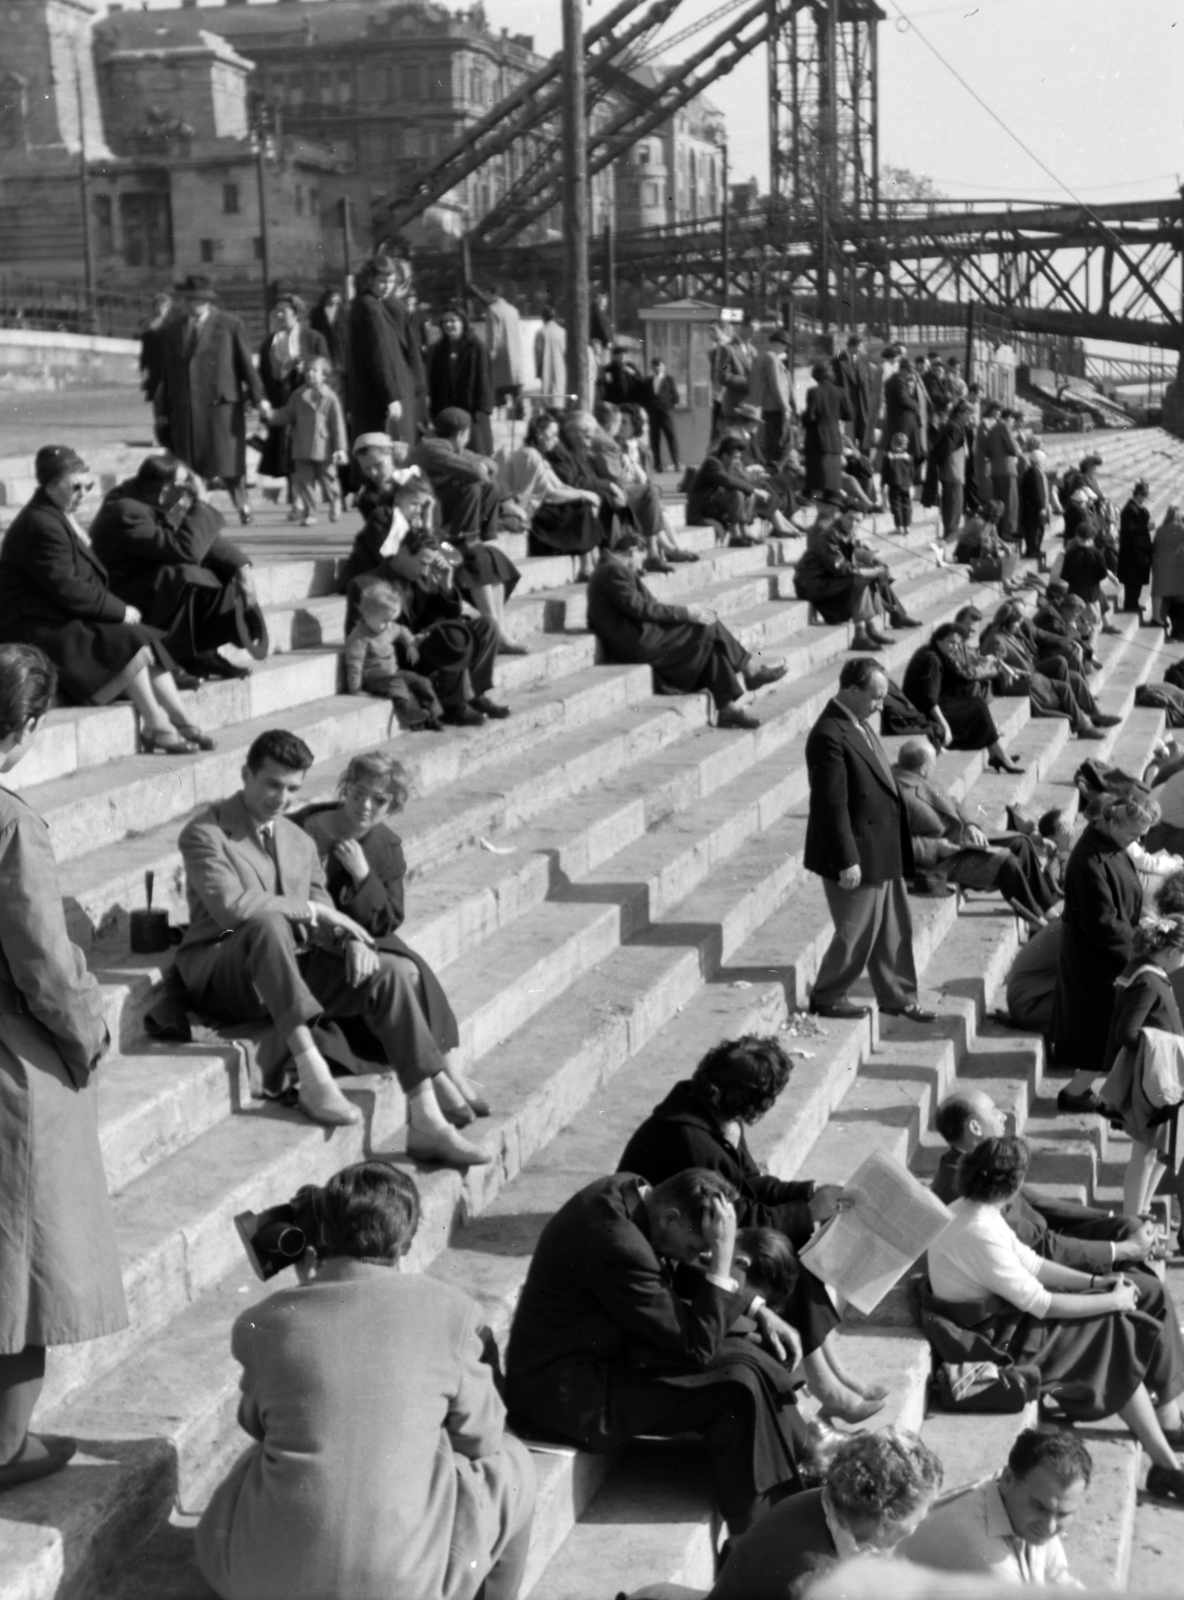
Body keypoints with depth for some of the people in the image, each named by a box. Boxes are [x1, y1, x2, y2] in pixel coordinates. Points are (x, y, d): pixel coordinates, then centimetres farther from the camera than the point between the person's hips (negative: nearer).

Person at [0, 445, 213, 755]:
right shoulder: (41, 525, -18)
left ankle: (181, 720, -7)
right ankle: (156, 727, -14)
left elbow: (88, 579, 16)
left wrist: (118, 609, -1)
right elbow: (67, 590, -22)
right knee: (131, 644, -22)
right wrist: (119, 611, -14)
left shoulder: (60, 518, 15)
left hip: (68, 622, 10)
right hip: (40, 632, -10)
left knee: (150, 640, -2)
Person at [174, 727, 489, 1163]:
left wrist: (352, 941, -9)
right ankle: (312, 1076, -41)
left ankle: (426, 1123, -21)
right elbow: (231, 907, -21)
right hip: (223, 977, -6)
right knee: (268, 922, -38)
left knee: (386, 972, -17)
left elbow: (322, 923, 14)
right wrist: (312, 910, -17)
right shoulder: (204, 833, -3)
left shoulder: (301, 842, 19)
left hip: (291, 971, 6)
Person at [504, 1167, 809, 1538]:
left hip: (599, 1349, 10)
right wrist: (721, 1260, -24)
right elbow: (696, 1346, -23)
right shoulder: (617, 1243, -32)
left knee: (748, 1355, 4)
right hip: (568, 1395, -10)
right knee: (737, 1386, -15)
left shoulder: (628, 1190, -4)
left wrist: (758, 1310, 8)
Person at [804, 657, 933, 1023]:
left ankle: (897, 997, 29)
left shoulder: (859, 724, 9)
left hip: (884, 852, 10)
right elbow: (831, 805, -23)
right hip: (859, 854, -9)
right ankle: (826, 997, 21)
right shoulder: (829, 736, -22)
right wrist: (847, 861, -22)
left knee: (894, 929, 16)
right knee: (857, 932, 4)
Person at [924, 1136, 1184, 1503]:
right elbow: (1041, 1304, -24)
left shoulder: (965, 1211, 0)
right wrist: (1112, 1300, -13)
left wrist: (1096, 1281, -1)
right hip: (997, 1340, -9)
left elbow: (1028, 1263, 8)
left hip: (1002, 1309, 10)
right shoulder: (979, 1235, -30)